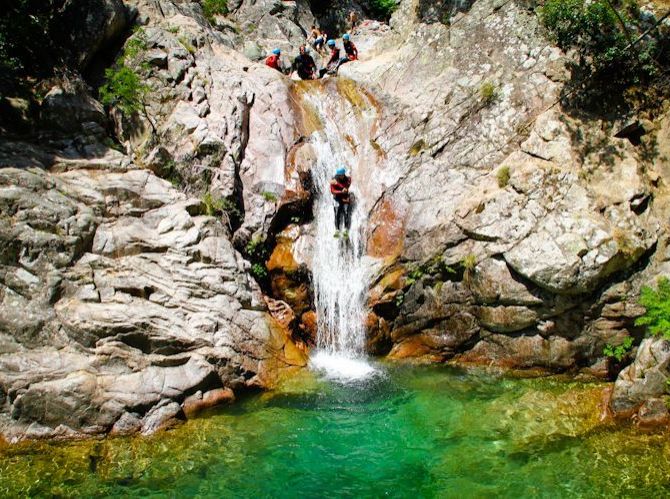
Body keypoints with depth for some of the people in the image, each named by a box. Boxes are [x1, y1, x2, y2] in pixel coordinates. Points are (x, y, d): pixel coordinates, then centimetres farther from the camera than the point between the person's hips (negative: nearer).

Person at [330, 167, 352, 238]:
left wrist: (337, 183, -27)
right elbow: (332, 191, -13)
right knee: (337, 214, -11)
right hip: (338, 199, 0)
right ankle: (337, 231, -13)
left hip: (346, 199, 0)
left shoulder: (348, 179, -3)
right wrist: (341, 192, -25)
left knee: (346, 214, -13)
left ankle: (346, 231, -19)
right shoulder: (333, 180, -5)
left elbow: (346, 187, -19)